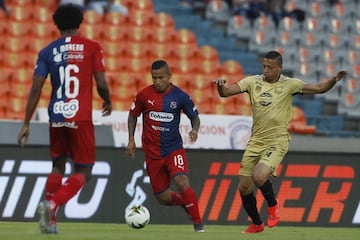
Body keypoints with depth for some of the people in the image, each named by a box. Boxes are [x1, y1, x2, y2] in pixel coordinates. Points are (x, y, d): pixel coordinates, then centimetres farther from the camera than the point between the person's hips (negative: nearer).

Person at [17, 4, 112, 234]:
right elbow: (102, 85, -5)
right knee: (82, 173, 4)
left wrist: (26, 124, 1)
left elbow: (36, 89, -1)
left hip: (56, 117, 3)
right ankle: (52, 204, -21)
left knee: (58, 166, 21)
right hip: (81, 117, -3)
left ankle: (50, 221, 12)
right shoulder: (92, 47, 0)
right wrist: (108, 102, 17)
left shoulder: (48, 51, 6)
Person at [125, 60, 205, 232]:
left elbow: (195, 117, 6)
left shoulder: (180, 96, -6)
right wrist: (131, 140, 4)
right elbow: (133, 115, 12)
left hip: (174, 149, -2)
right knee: (163, 197, 4)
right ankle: (186, 202, 38)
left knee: (182, 183, -26)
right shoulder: (144, 95, -4)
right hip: (152, 153, 2)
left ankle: (198, 224, -14)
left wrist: (195, 130, -15)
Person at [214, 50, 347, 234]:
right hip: (255, 141, 4)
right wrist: (220, 86, -24)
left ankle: (273, 205, 4)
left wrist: (334, 80, -24)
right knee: (244, 187, 3)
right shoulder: (253, 82, 3)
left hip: (277, 141, -4)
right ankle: (256, 224, 27)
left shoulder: (289, 85, -4)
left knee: (259, 176, -28)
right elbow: (225, 92, -1)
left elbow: (319, 88, -5)